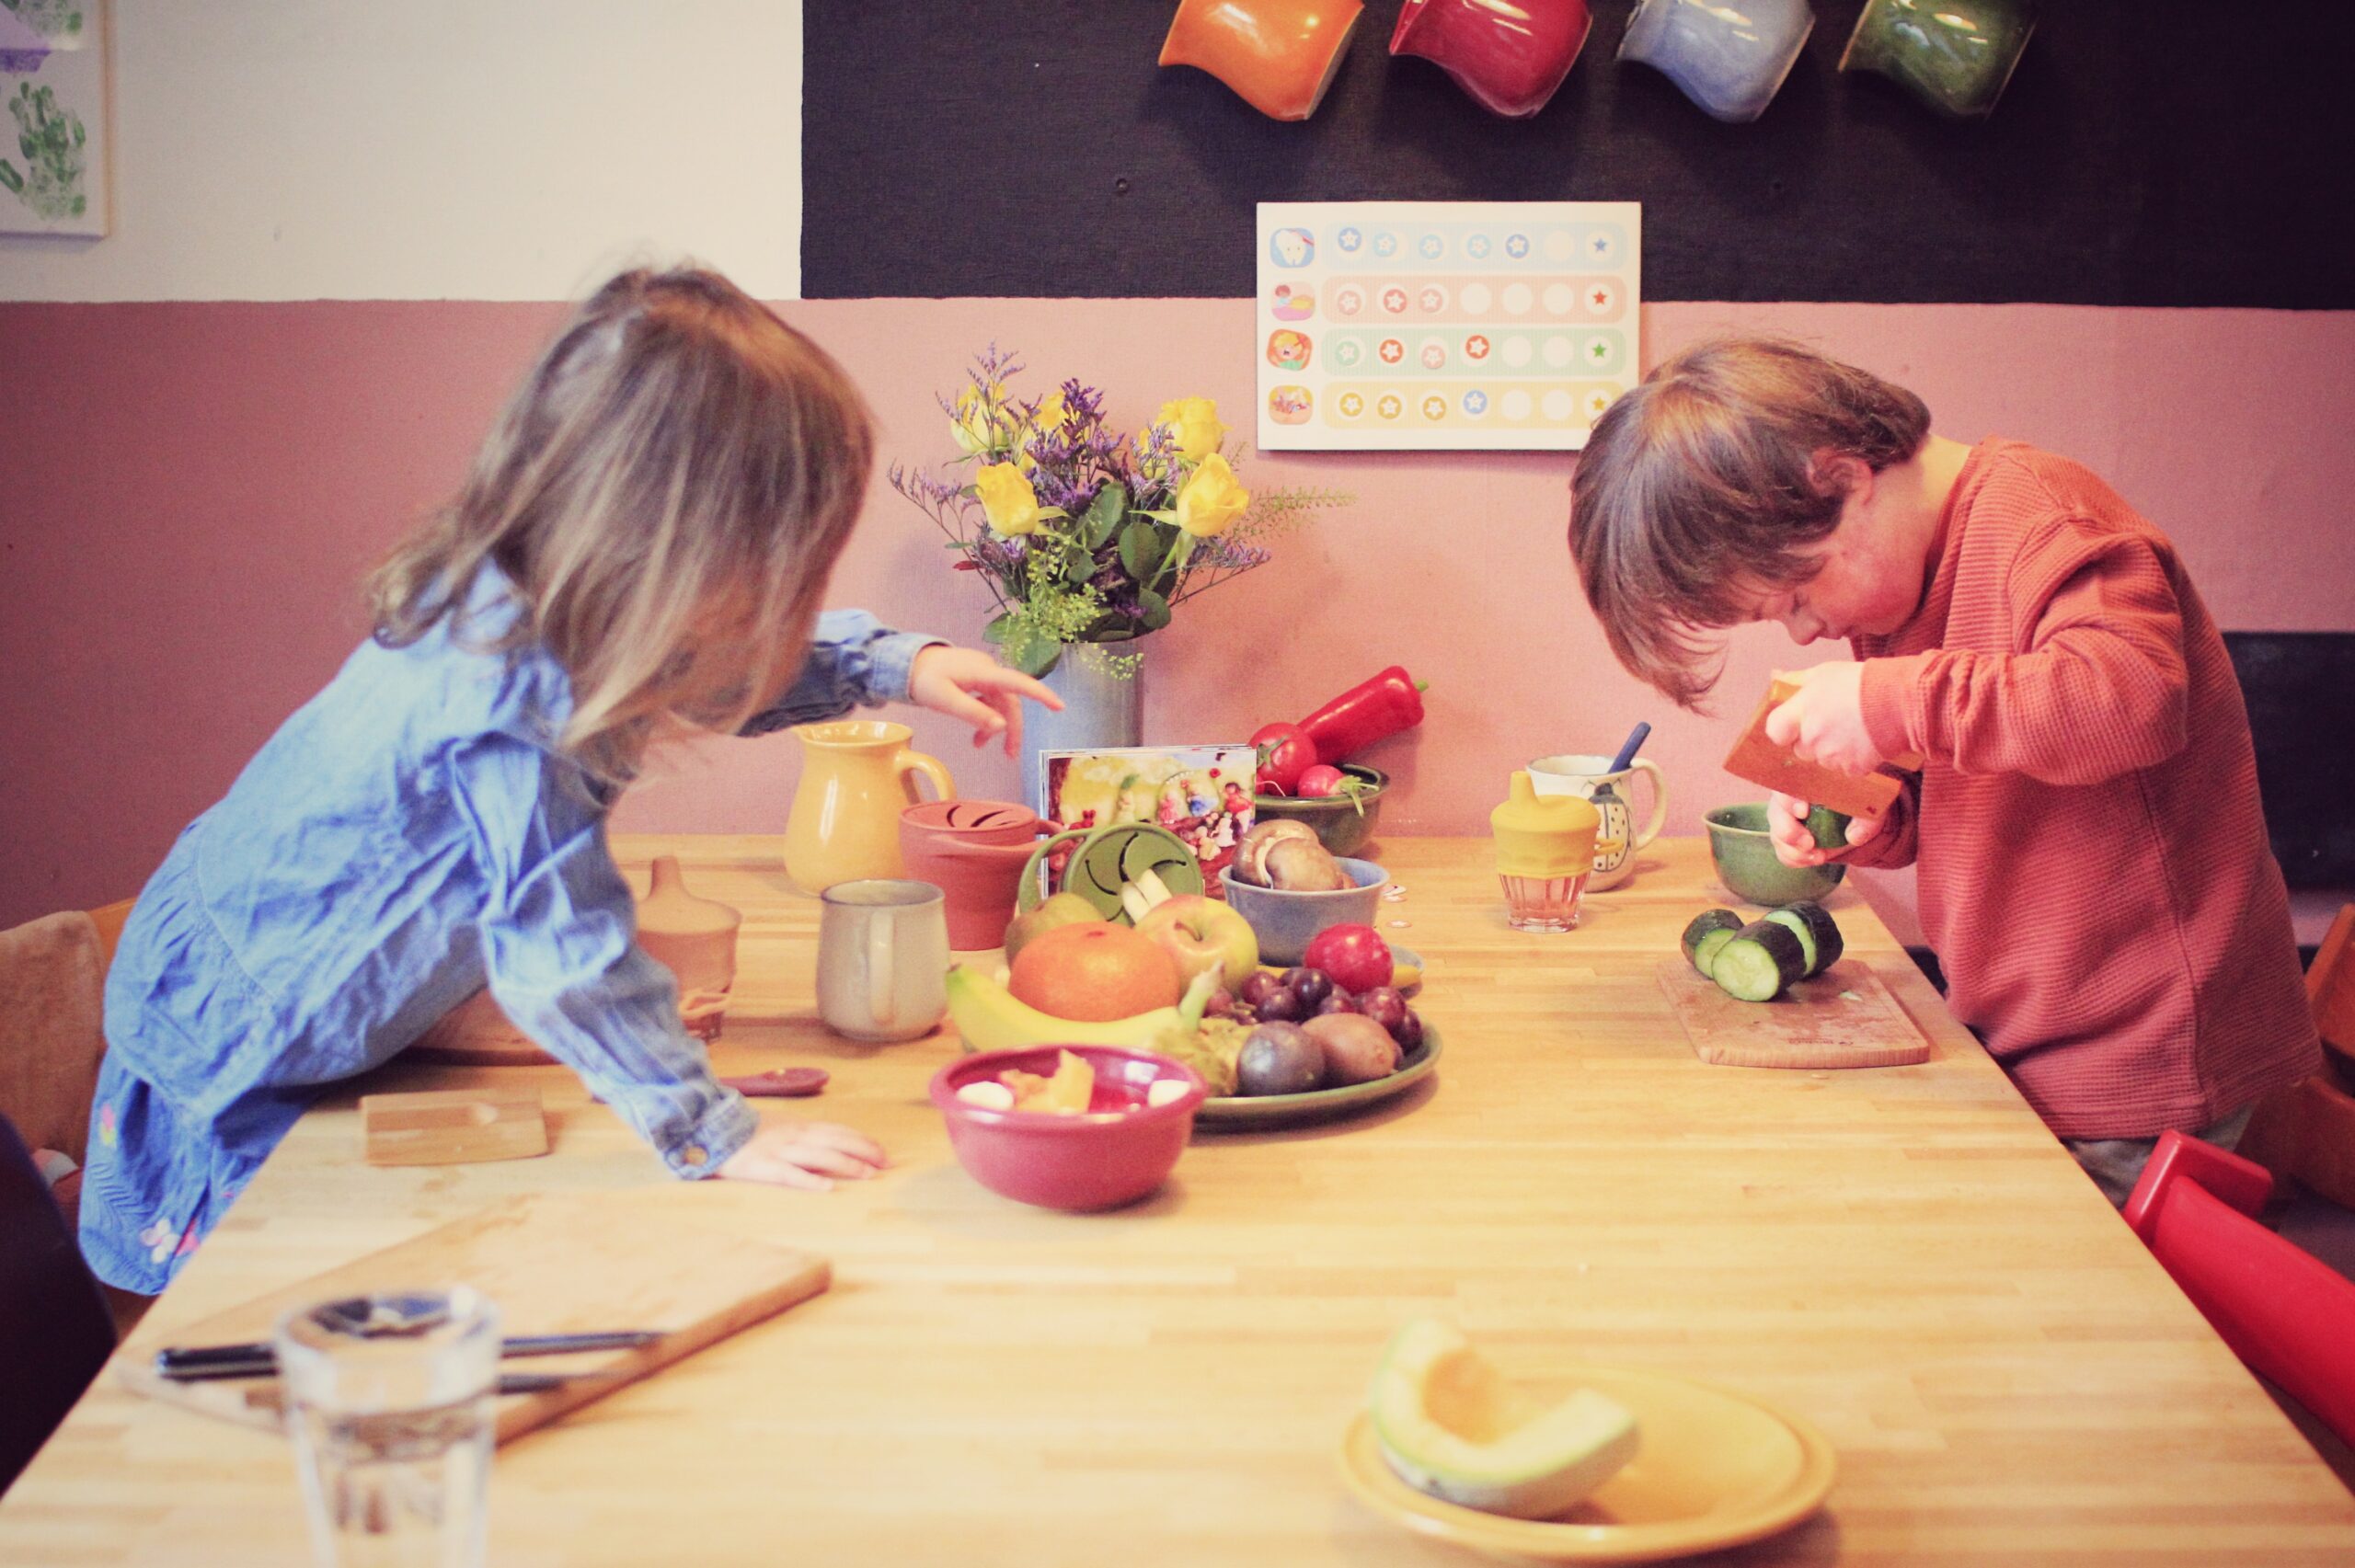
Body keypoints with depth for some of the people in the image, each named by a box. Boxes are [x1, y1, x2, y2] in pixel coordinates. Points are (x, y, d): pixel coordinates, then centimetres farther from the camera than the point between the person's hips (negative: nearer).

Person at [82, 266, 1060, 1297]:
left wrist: (897, 665, 1)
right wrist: (714, 1136, -28)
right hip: (227, 1046, -9)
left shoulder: (538, 614, -12)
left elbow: (731, 669, 9)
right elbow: (570, 954, -35)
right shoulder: (507, 710, -40)